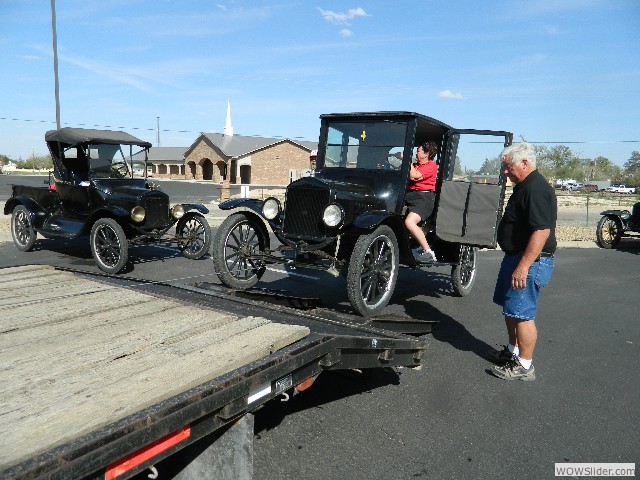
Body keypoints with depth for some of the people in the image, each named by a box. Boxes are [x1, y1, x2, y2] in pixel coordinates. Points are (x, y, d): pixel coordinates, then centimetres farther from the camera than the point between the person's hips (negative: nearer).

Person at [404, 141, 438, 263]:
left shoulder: (431, 165, -3)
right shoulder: (415, 165, 25)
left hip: (424, 197, -10)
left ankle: (428, 252, -21)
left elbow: (414, 177, -14)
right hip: (410, 195, 10)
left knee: (409, 222, -30)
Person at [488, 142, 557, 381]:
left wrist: (523, 267, -28)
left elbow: (542, 231, -28)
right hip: (517, 257, 11)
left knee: (522, 314, -3)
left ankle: (524, 366, 8)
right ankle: (513, 351, 34)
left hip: (529, 261, -11)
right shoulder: (524, 187, 14)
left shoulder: (536, 190, -21)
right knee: (511, 309, 20)